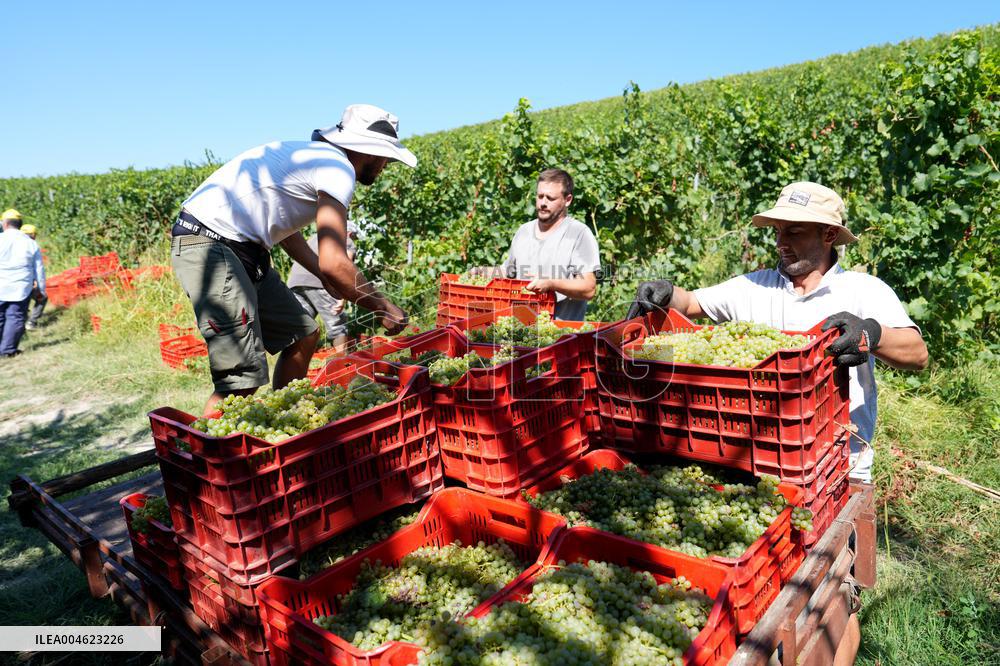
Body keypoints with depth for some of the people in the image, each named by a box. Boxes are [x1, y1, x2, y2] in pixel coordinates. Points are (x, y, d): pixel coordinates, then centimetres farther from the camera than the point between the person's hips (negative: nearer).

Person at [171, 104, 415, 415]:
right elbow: (333, 263, -20)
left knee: (302, 334, 14)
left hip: (239, 249, 10)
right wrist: (383, 307, -7)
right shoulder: (338, 168, -11)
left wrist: (326, 277, 20)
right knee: (244, 378, -15)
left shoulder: (315, 156, 18)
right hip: (210, 247, -10)